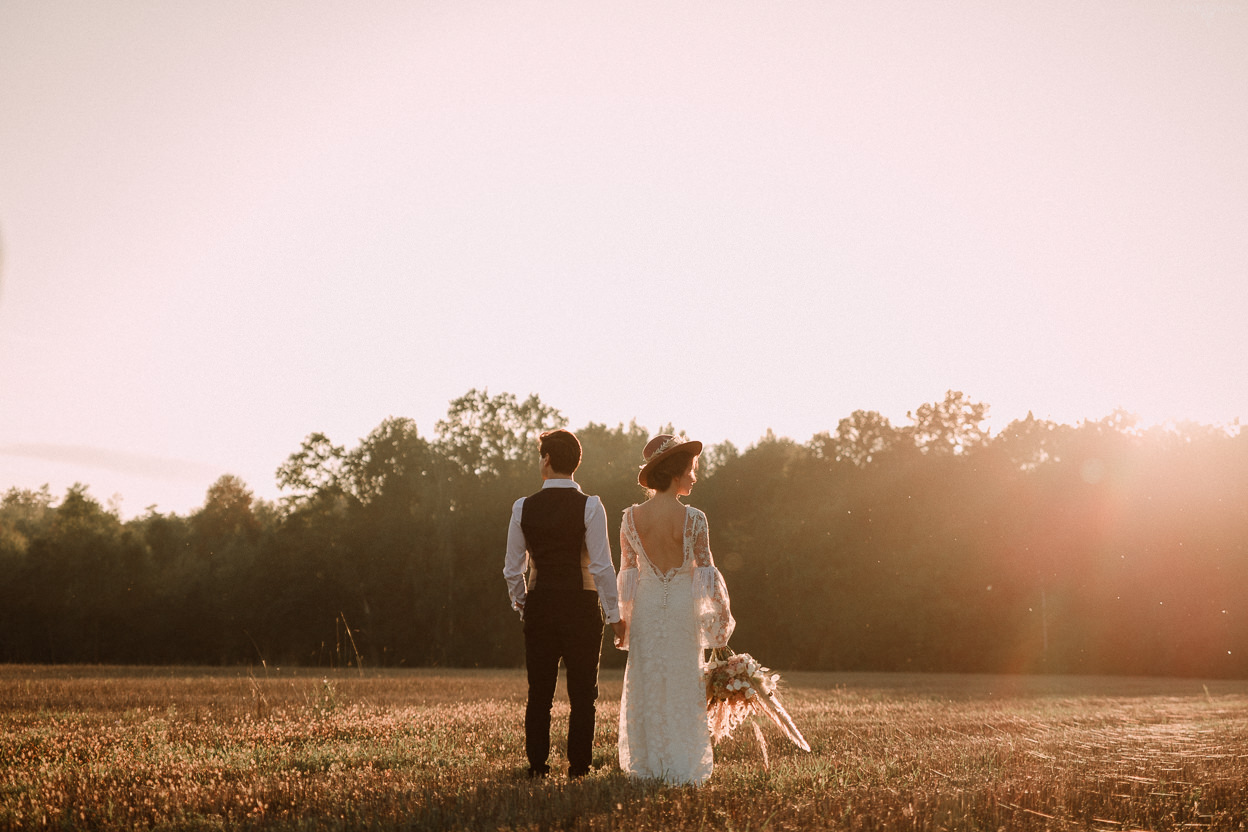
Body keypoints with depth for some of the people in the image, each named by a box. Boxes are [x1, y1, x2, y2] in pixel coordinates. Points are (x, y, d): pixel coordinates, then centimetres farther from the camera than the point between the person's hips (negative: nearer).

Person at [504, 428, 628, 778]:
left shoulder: (524, 507, 0)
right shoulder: (589, 506, -8)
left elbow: (512, 568, 6)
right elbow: (601, 565, -10)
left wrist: (520, 602, 23)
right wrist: (614, 613, -2)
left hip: (539, 605, 2)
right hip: (581, 605, -2)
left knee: (539, 692, 10)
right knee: (583, 693, 5)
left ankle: (537, 766, 12)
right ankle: (578, 769, 4)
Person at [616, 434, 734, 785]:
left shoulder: (631, 518, -4)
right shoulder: (693, 518, -13)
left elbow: (627, 574, 2)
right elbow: (706, 570, -7)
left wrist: (625, 615, 13)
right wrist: (722, 611, 6)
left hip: (645, 606, 3)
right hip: (682, 607, -2)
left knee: (646, 684, 11)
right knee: (682, 685, 7)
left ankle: (646, 765, 14)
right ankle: (681, 766, 10)